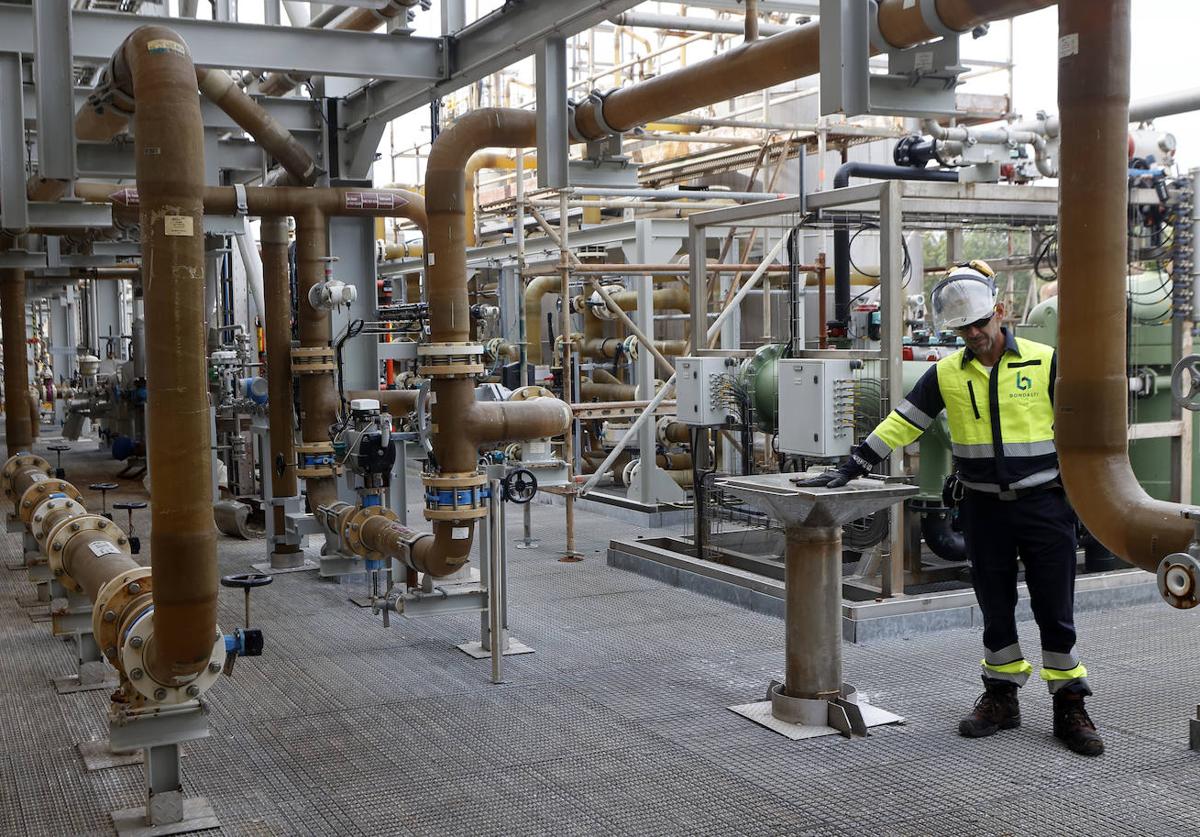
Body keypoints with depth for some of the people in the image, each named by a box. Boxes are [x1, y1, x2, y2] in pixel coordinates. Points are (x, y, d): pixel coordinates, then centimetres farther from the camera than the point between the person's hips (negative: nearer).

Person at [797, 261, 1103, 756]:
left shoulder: (1044, 362, -4)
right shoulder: (947, 373, 3)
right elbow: (901, 424, 4)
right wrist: (850, 469, -1)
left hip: (1043, 505, -2)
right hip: (982, 508, 2)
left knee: (1055, 611, 3)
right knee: (995, 609, 11)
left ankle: (1070, 707, 13)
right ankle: (1002, 697, 24)